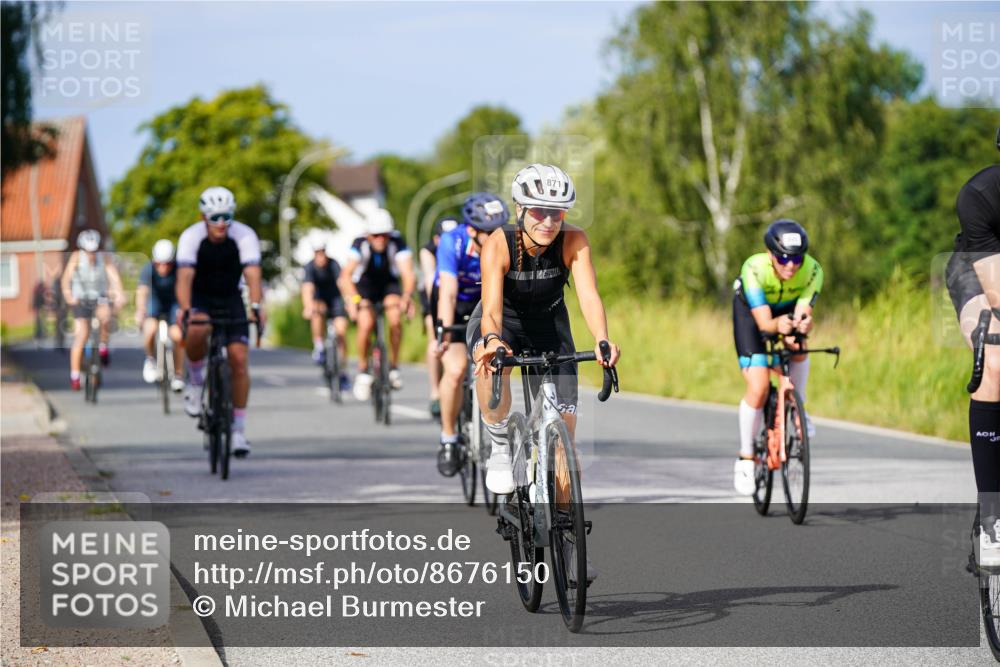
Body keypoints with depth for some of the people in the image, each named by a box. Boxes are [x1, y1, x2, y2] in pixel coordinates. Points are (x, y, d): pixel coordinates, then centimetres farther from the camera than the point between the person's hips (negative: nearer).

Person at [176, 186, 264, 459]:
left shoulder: (245, 236, -21)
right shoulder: (191, 237, -22)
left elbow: (253, 275, -32)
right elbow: (185, 276, -33)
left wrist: (256, 307, -50)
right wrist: (184, 310, -50)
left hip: (231, 300, 1)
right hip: (200, 300, -1)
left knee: (239, 359, -12)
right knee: (196, 332, -36)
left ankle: (238, 429, -2)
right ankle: (195, 381, -7)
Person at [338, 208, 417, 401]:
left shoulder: (397, 243, -26)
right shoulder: (361, 244, -29)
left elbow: (408, 273, -36)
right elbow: (346, 275, -39)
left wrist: (407, 296, -56)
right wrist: (353, 299, -57)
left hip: (389, 285, 1)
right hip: (363, 285, -1)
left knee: (395, 318, -27)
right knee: (366, 323, -25)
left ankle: (393, 366, -7)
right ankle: (362, 371, -3)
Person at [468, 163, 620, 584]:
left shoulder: (573, 242, -23)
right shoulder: (499, 245, -28)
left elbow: (589, 295, -35)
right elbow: (492, 305, -40)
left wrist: (601, 340, -55)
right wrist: (493, 341, -62)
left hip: (549, 328, 2)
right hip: (501, 324, -2)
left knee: (563, 433, -6)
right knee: (492, 361, -40)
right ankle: (500, 448, -16)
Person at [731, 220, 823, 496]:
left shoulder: (812, 270, -32)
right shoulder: (755, 269, -39)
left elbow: (803, 314, -37)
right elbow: (763, 322, -41)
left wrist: (803, 324, -61)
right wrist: (778, 325, -63)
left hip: (788, 308, 3)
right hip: (750, 311, -3)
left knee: (798, 348, -29)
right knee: (758, 388, -16)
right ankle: (746, 458, 1)